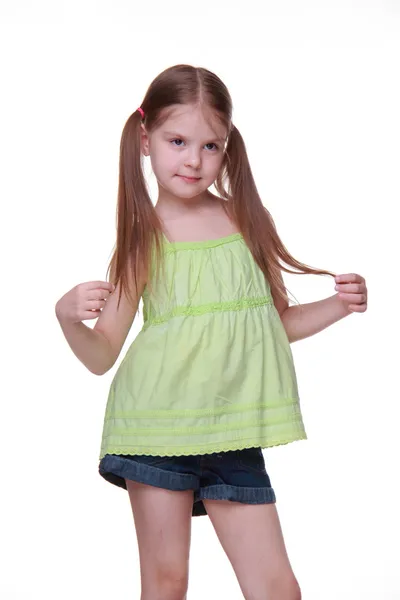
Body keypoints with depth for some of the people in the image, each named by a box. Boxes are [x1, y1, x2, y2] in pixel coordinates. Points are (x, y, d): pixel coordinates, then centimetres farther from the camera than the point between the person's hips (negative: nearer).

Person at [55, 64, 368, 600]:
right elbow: (102, 355, 2)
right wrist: (68, 318, -17)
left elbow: (278, 321, 19)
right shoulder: (143, 240, 0)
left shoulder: (247, 219, 7)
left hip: (230, 433, 2)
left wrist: (338, 306, 3)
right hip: (158, 425, -2)